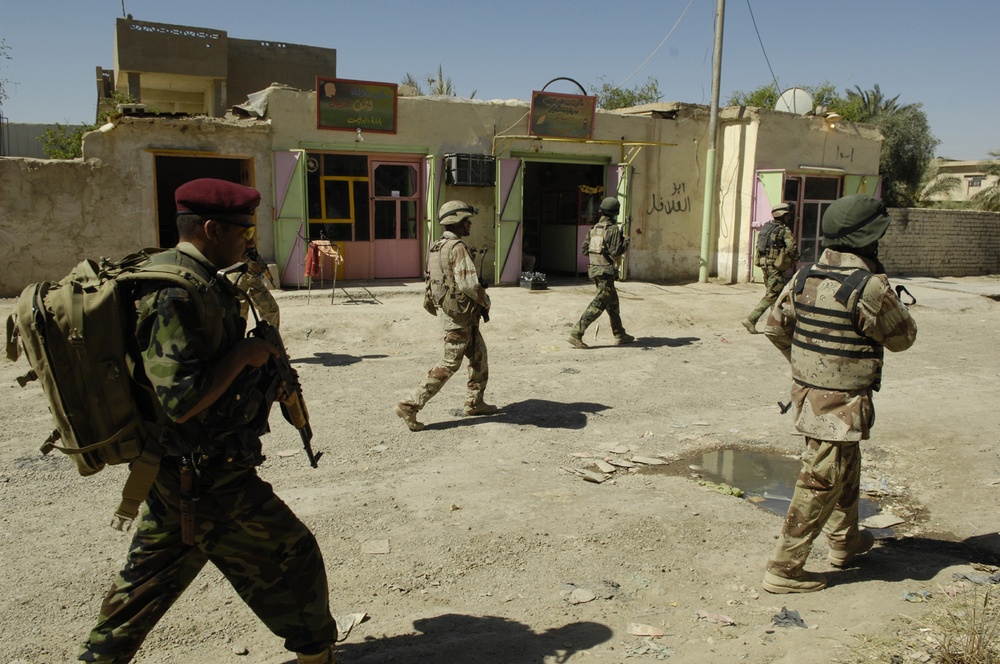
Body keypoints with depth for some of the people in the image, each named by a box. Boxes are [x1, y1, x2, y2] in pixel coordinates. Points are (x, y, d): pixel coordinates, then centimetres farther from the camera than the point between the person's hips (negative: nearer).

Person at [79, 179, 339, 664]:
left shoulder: (164, 274, 8)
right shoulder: (177, 296, -25)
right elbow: (182, 400, -30)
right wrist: (244, 354, -20)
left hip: (170, 472, 10)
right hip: (206, 479, -10)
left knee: (149, 577, 24)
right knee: (290, 556, 7)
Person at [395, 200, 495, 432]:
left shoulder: (437, 248, 11)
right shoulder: (457, 248, -19)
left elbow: (433, 281, 17)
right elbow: (468, 283, -28)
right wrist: (485, 301, -10)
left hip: (445, 308, 10)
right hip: (459, 314, -10)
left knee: (479, 356, 19)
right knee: (450, 364, -4)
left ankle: (474, 402, 29)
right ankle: (410, 406, -3)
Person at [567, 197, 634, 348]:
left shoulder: (594, 228, 10)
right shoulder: (613, 229, -12)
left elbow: (584, 250, 10)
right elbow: (616, 251, -19)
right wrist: (626, 242, -3)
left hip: (594, 269, 9)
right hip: (606, 271, -9)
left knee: (612, 302, 18)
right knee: (598, 304, -7)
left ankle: (619, 335, 27)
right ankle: (576, 333, -13)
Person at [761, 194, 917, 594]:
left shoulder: (805, 278, 1)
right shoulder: (869, 287, -20)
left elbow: (775, 326, 11)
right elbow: (903, 338, -6)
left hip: (808, 393, 8)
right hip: (841, 405, -8)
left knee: (846, 471, 27)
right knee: (820, 487, 1)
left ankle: (844, 541, 45)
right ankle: (784, 569, 7)